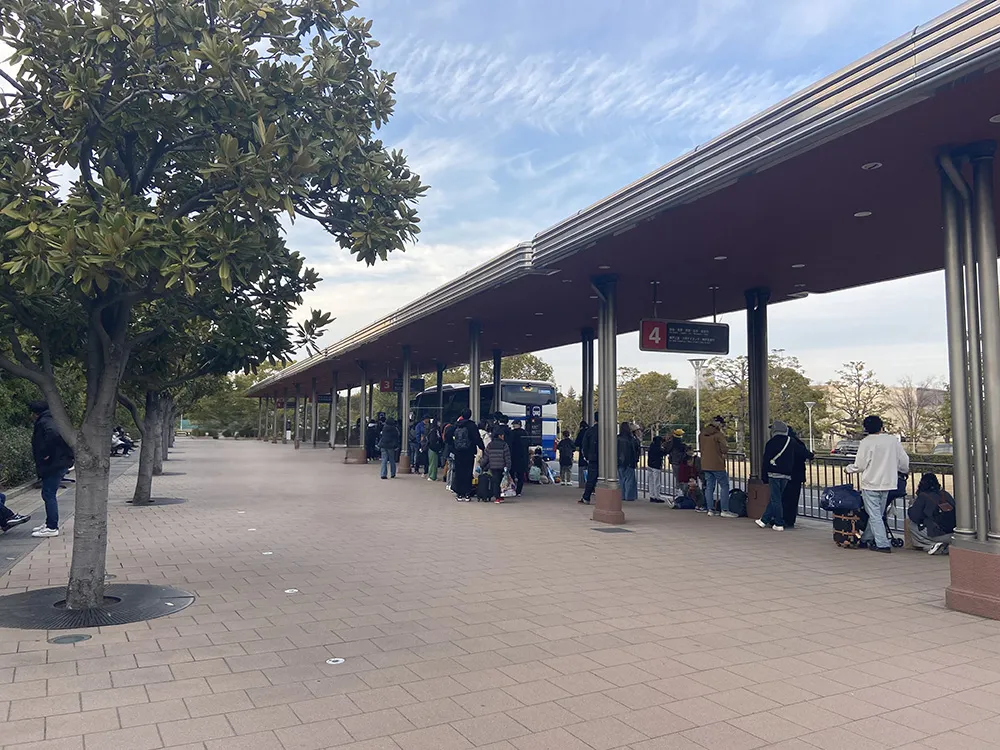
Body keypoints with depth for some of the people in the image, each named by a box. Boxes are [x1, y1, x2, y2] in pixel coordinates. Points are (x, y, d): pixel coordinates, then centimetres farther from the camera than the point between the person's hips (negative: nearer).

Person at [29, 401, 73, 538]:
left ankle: (52, 528, -3)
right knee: (48, 494, 17)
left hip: (55, 464, -11)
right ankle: (50, 523, 27)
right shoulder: (46, 421, 19)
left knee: (48, 495, -7)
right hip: (55, 463, 11)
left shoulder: (44, 422, -13)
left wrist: (46, 454, -24)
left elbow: (53, 434, -33)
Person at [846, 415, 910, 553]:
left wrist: (848, 469, 8)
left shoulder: (866, 442, -14)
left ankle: (882, 544, -2)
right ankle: (867, 538, 27)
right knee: (878, 513, 17)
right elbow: (904, 461, 7)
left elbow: (859, 466, -12)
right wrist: (905, 470, 29)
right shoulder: (894, 440, 0)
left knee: (874, 515, 1)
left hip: (870, 485, -5)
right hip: (887, 484, 6)